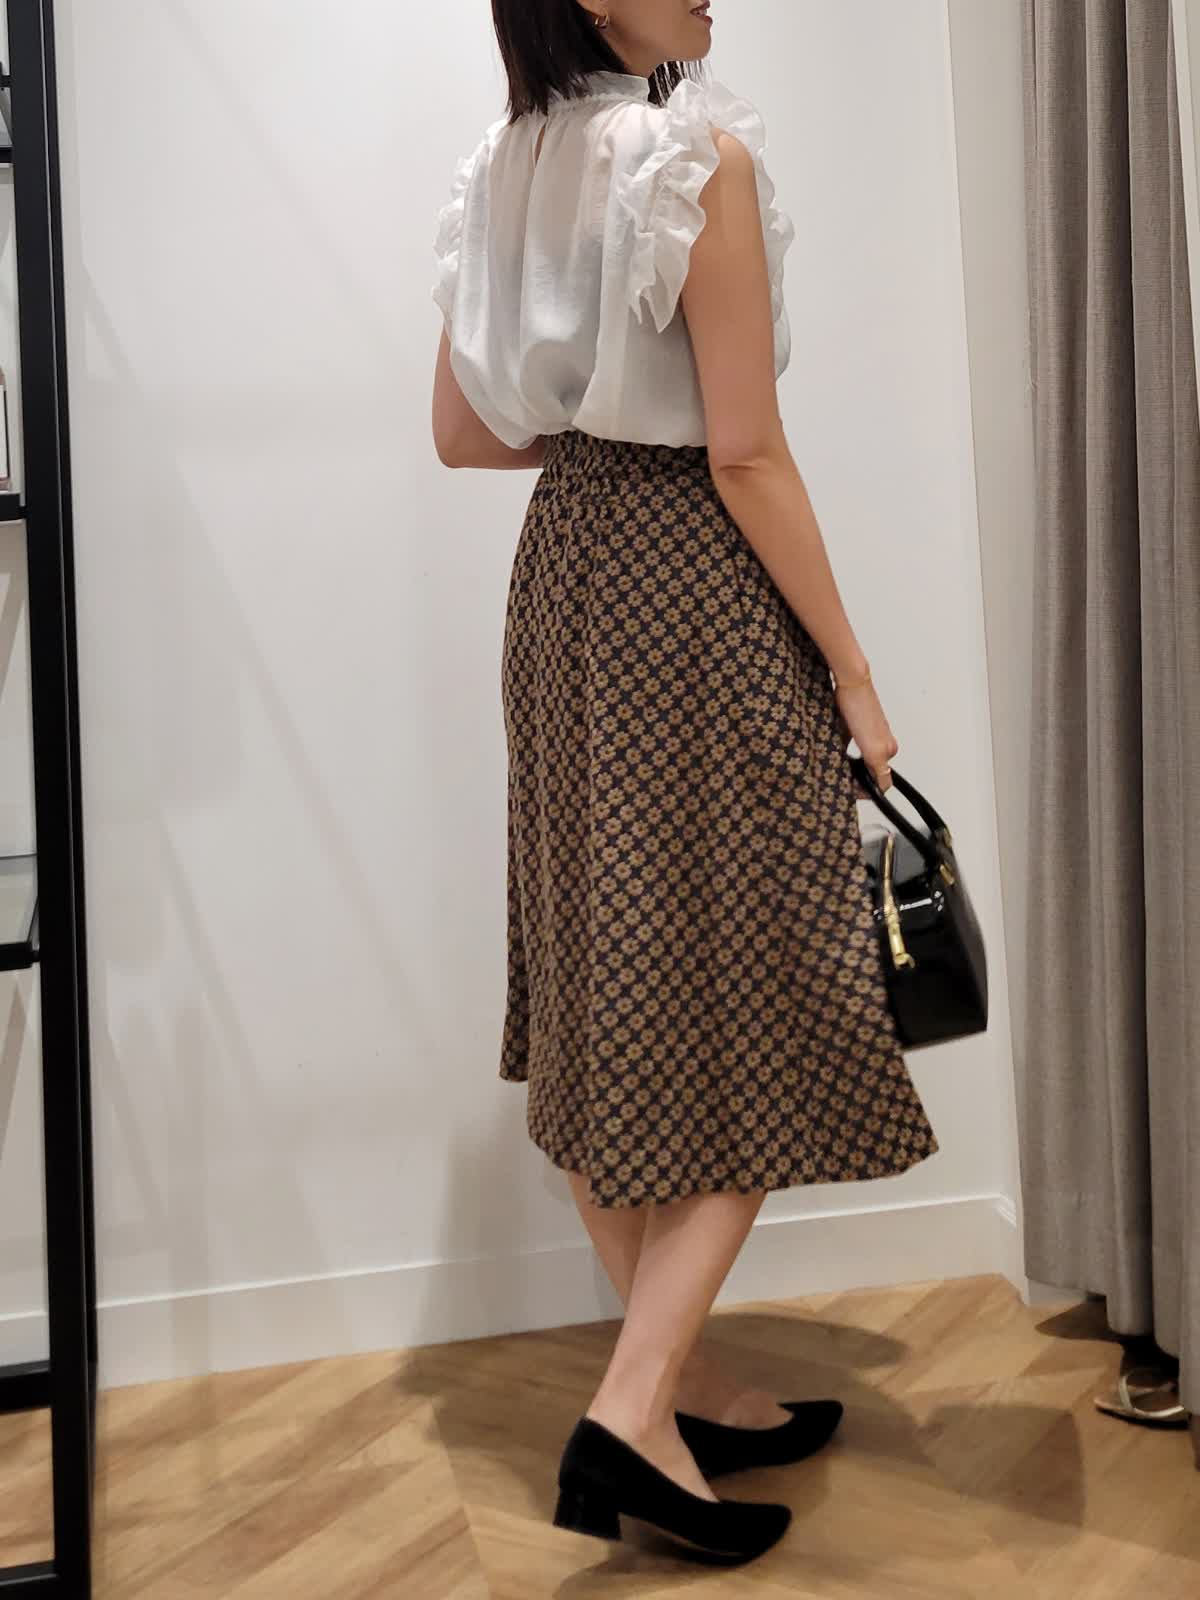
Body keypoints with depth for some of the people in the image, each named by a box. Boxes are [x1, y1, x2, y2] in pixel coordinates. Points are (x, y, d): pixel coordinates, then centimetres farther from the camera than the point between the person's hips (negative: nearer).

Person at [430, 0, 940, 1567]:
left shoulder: (505, 168, 9)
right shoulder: (703, 154, -13)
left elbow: (462, 429, 13)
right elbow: (745, 453, -16)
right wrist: (851, 670, -10)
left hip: (564, 574, 8)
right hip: (696, 587, -8)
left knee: (614, 986, 10)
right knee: (745, 1010, 1)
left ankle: (696, 1389, 23)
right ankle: (635, 1408, -4)